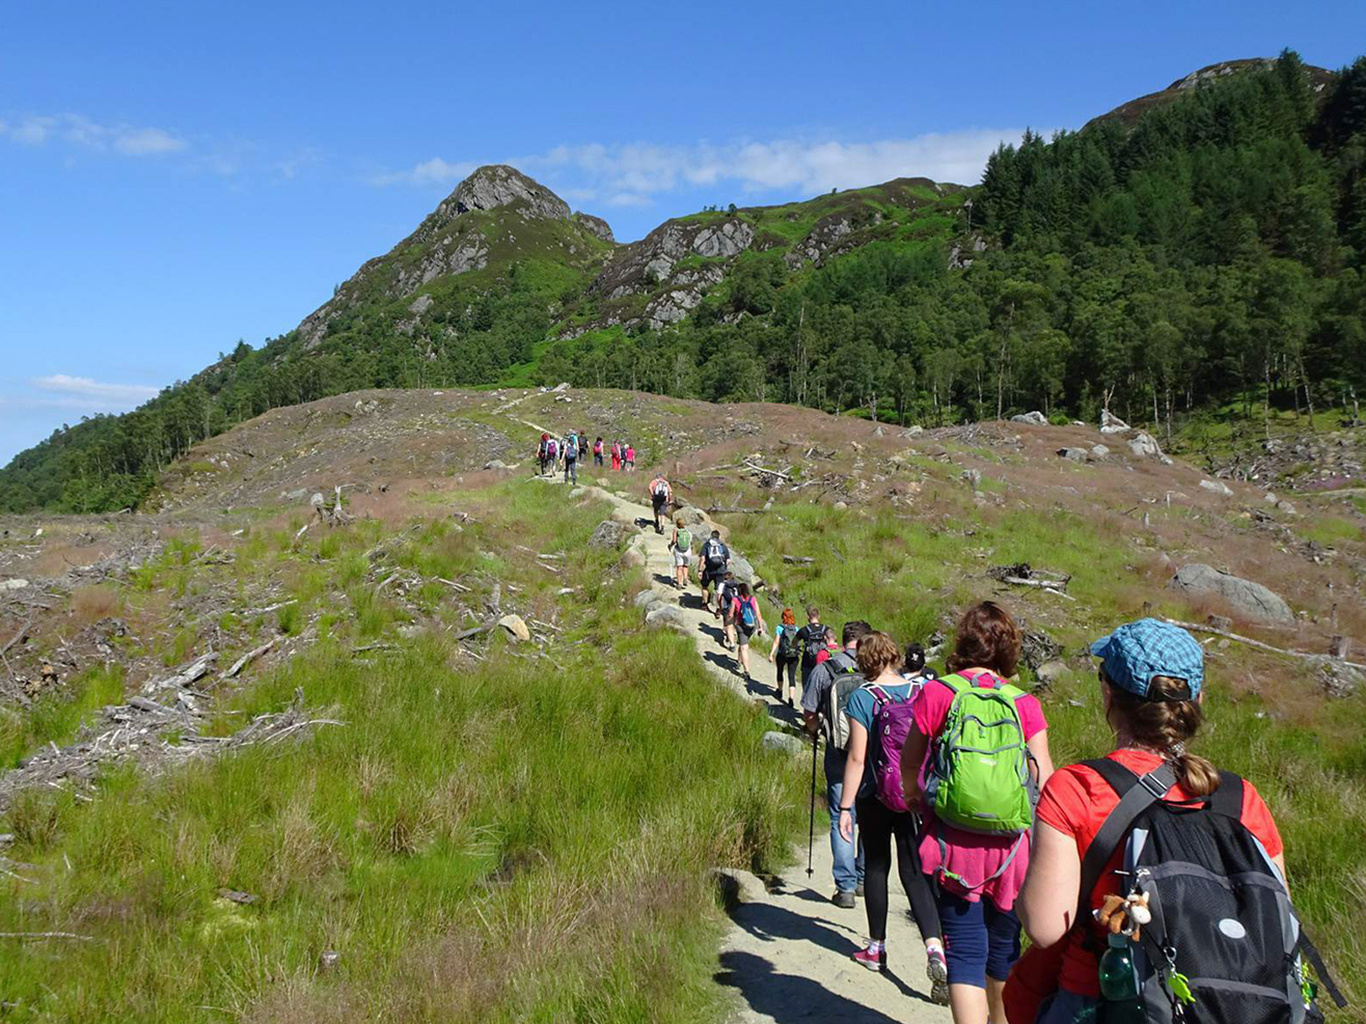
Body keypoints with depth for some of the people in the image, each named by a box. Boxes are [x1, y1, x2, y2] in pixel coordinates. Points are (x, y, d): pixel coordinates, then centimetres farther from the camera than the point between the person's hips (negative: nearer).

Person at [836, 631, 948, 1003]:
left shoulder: (862, 697, -12)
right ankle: (935, 949, -12)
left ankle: (877, 948, 26)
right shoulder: (921, 691, -2)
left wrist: (845, 806, -8)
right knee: (915, 873, 6)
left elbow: (857, 757, -14)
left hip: (875, 796, -3)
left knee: (876, 867, 14)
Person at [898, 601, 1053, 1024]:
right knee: (1003, 948, 23)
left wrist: (912, 795, 26)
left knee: (966, 953, 2)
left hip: (955, 843, -3)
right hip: (1012, 847, 3)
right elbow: (1045, 780, -7)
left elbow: (909, 762, 5)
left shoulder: (936, 692, -6)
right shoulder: (1025, 703, -2)